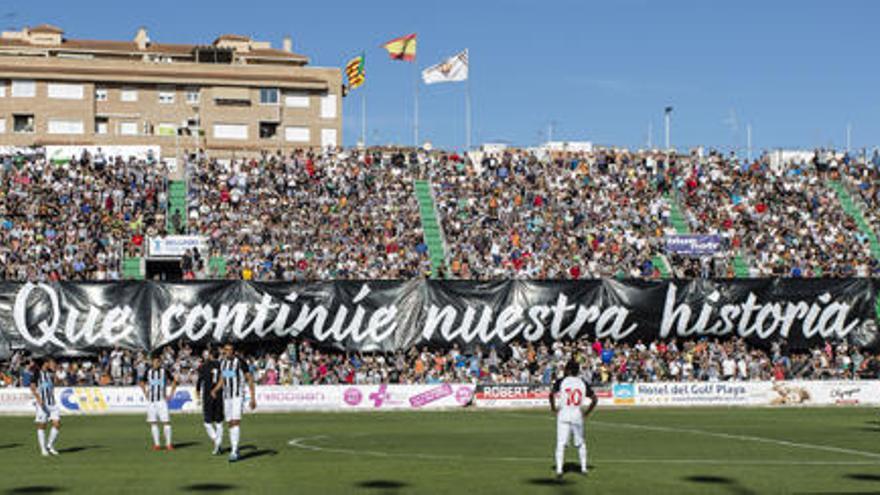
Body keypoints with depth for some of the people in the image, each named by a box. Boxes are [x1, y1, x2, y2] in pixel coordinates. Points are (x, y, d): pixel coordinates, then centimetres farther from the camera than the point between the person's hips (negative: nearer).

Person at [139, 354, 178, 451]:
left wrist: (171, 394, 2)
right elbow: (142, 382, 22)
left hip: (162, 400, -3)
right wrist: (145, 393, 11)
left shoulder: (164, 371, -3)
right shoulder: (148, 372, 5)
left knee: (166, 421, -9)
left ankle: (168, 444, -2)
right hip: (151, 401, 3)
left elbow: (174, 381, 6)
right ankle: (156, 444, 9)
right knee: (153, 423, 3)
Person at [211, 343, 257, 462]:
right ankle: (234, 449, 18)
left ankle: (234, 451, -19)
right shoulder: (222, 363, 9)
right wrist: (215, 390, 1)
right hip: (227, 396, 6)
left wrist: (253, 397, -9)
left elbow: (250, 379, -6)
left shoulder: (239, 362, -10)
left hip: (238, 395, -6)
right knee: (229, 423, 7)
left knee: (235, 422, -16)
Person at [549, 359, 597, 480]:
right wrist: (587, 413, 12)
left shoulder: (561, 381, -1)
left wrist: (553, 407, -1)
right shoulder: (583, 383, 8)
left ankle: (559, 469, -15)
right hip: (577, 415, 2)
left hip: (563, 413, -2)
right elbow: (594, 399, 5)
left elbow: (552, 394, -15)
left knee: (561, 443, -4)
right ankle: (583, 468, 20)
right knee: (580, 443, 18)